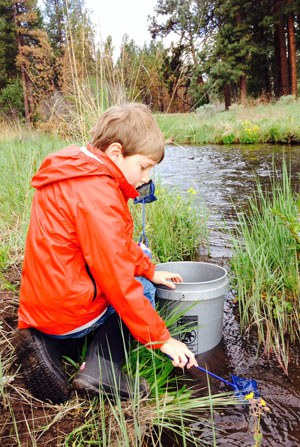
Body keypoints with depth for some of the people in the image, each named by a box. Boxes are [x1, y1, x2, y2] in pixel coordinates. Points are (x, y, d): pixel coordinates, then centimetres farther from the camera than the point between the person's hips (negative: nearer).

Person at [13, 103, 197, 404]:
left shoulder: (74, 174, 7)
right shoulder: (98, 195, -23)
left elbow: (118, 245, 16)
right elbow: (119, 283, -23)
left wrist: (150, 270, 12)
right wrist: (162, 339, -14)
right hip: (70, 312, -8)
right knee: (141, 288, 8)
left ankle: (49, 345, 12)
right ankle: (102, 369, -3)